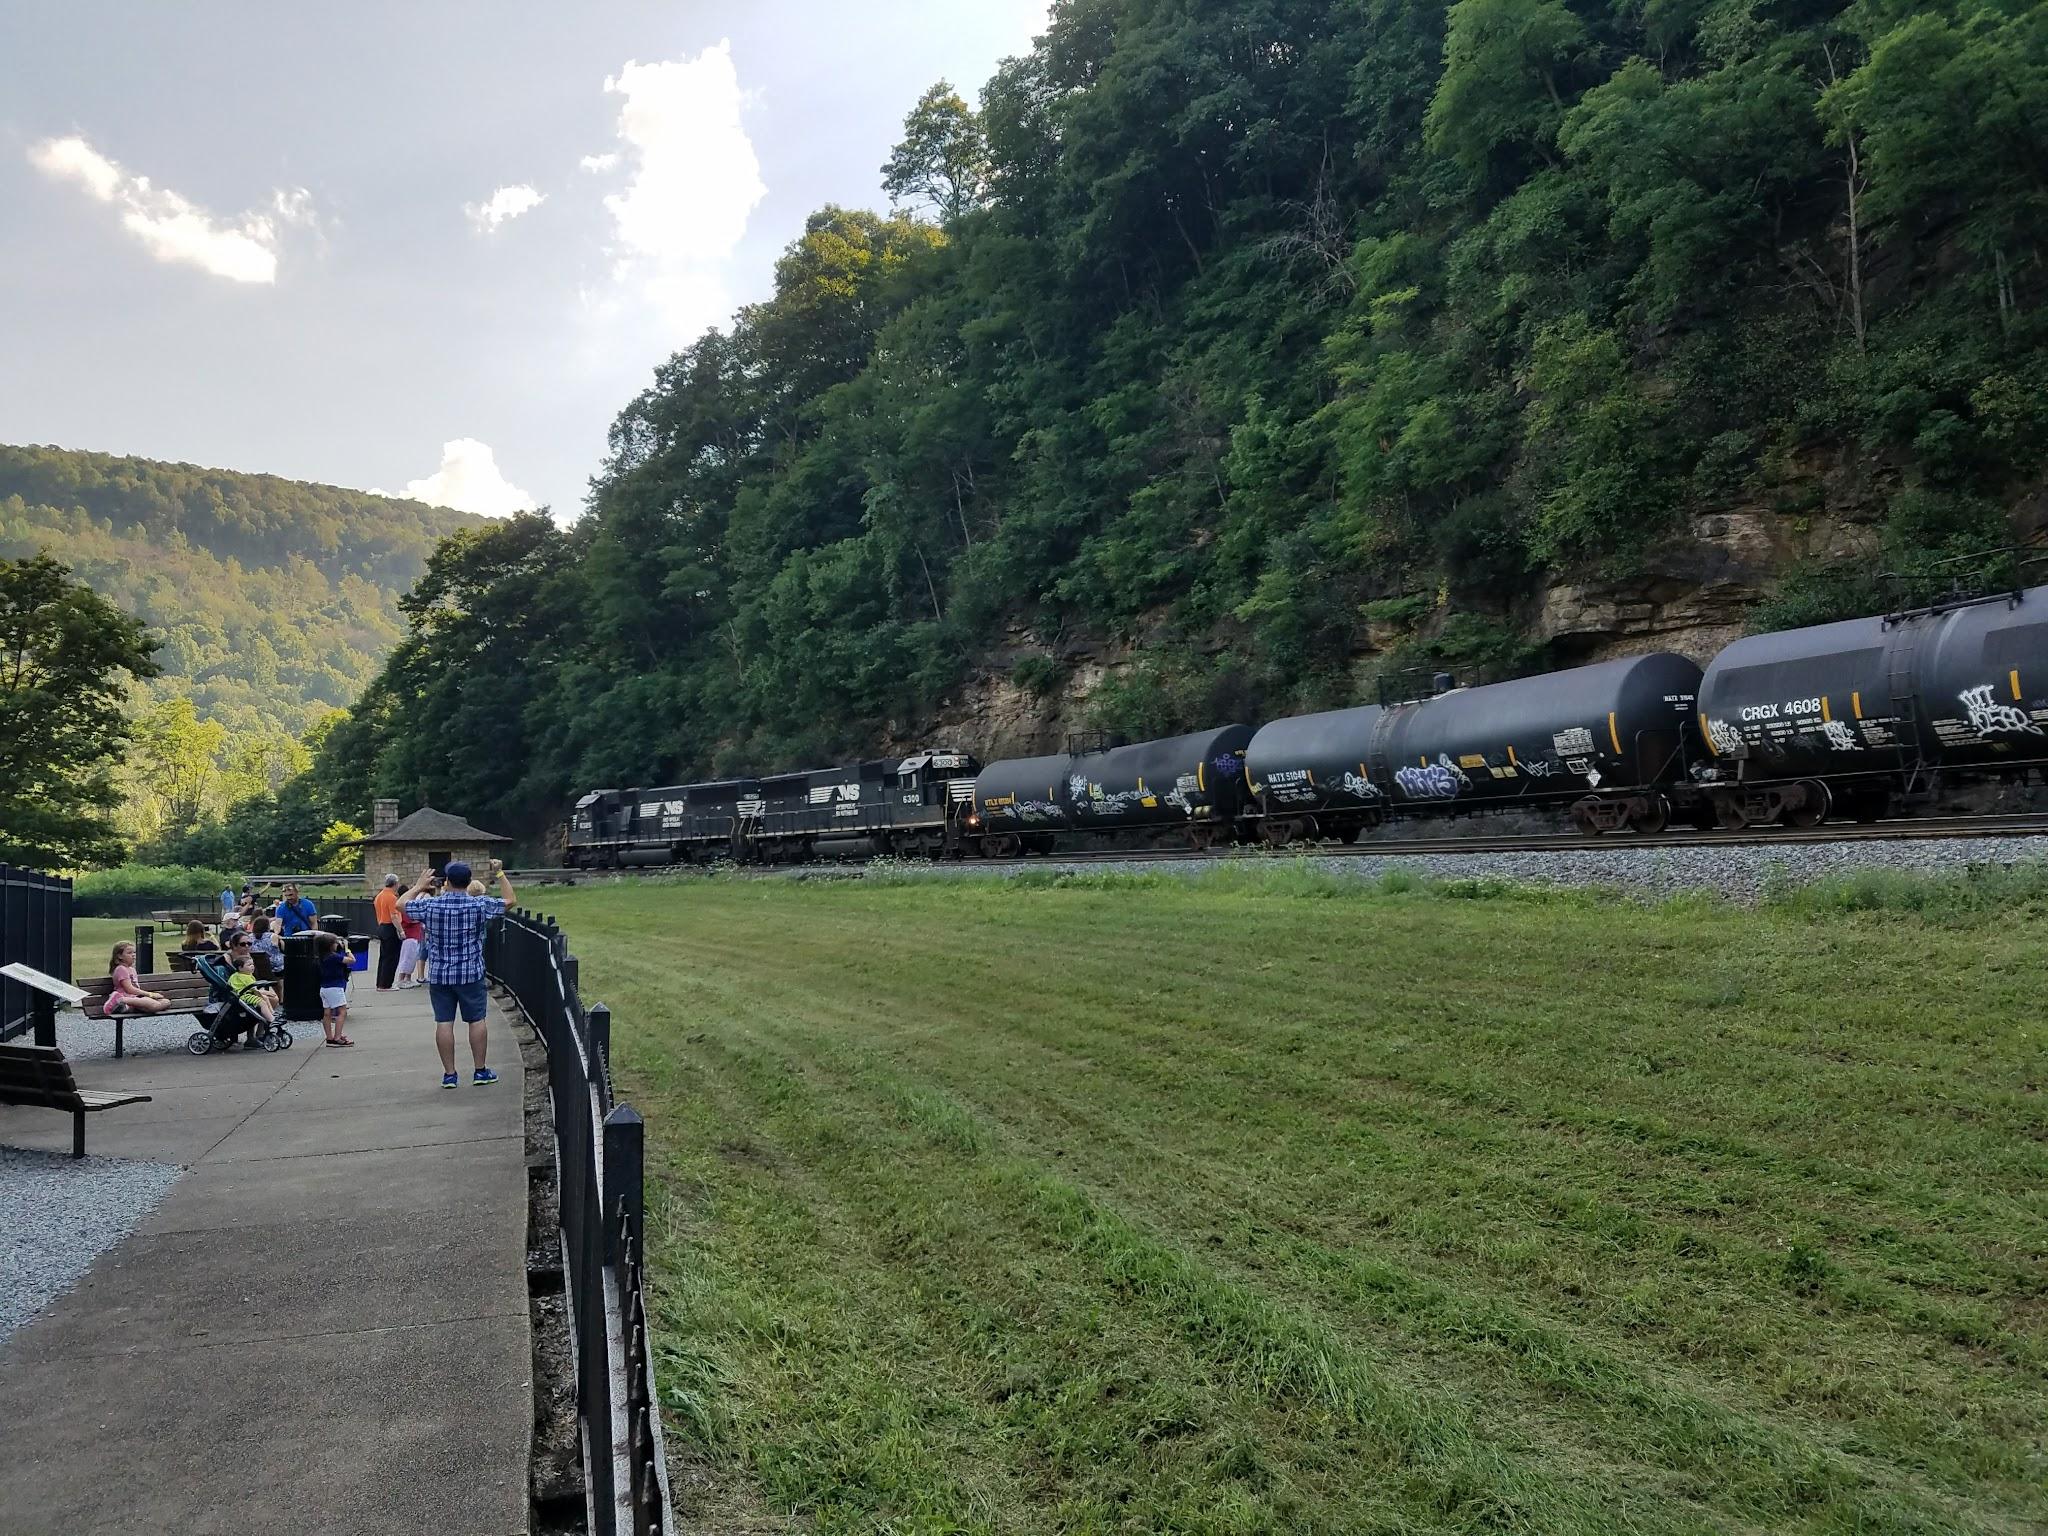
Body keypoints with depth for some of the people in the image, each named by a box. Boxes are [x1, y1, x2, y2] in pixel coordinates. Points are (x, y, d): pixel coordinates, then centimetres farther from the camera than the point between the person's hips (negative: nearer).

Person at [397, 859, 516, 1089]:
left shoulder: (430, 905, -7)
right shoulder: (479, 905, -10)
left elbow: (401, 904, 10)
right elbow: (511, 900, 3)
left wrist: (419, 886, 23)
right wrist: (500, 874, 11)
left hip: (439, 975, 1)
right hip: (471, 974, -1)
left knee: (444, 1023, 5)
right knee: (477, 1020, 8)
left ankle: (449, 1074, 9)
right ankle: (480, 1071, 12)